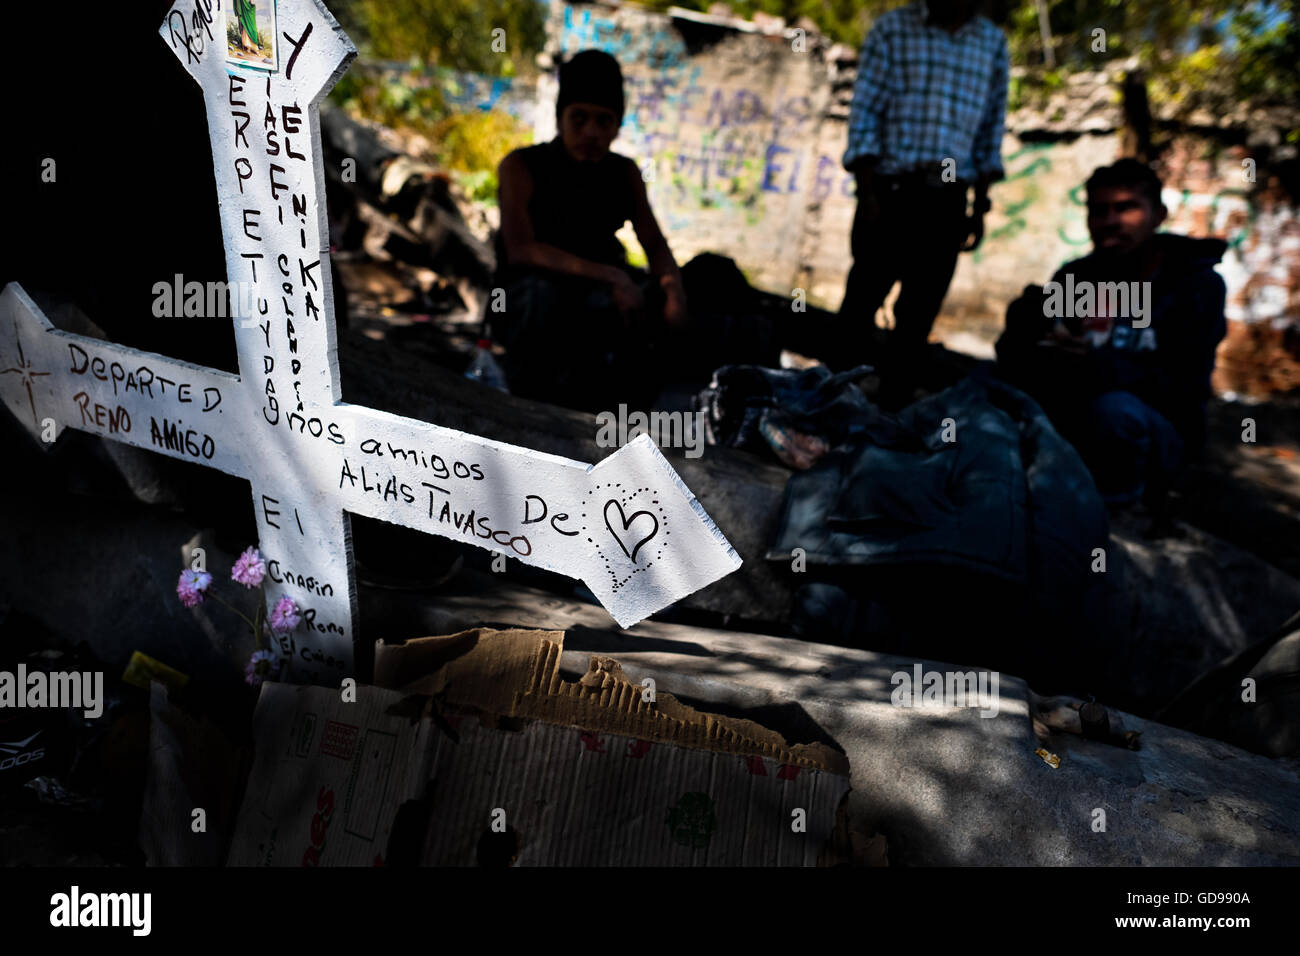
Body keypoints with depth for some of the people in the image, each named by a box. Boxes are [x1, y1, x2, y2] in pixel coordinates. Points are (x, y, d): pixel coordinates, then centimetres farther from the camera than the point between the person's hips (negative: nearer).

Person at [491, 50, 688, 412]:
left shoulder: (625, 173, 5)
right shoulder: (521, 167, -9)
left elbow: (655, 245, 1)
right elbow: (520, 250, -23)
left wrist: (672, 284, -25)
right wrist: (609, 276, -34)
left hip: (595, 303, 4)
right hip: (524, 303, -4)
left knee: (664, 299, -20)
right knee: (540, 289, -37)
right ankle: (527, 399, -15)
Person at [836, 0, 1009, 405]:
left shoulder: (992, 42, 10)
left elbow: (991, 129, 13)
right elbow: (864, 115, -3)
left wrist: (980, 205, 9)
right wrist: (867, 194, -11)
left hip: (948, 201, 3)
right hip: (890, 190, -3)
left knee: (919, 314, 5)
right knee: (862, 300, 0)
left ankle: (894, 399, 14)